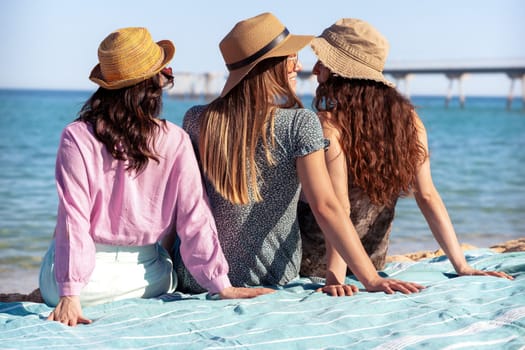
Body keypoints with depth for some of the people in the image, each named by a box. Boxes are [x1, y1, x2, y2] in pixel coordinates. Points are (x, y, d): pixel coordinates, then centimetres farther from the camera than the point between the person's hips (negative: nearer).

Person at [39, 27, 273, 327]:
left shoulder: (77, 138, -14)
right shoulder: (175, 141, -10)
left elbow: (73, 216, -17)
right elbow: (194, 218, -9)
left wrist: (69, 293, -17)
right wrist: (220, 284, -3)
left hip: (89, 275, -1)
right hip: (145, 278, 2)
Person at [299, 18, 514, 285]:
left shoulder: (328, 123, -24)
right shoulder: (407, 118, -7)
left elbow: (338, 207, -30)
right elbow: (427, 196, -9)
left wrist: (335, 277, -32)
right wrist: (463, 267, -8)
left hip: (313, 262, -6)